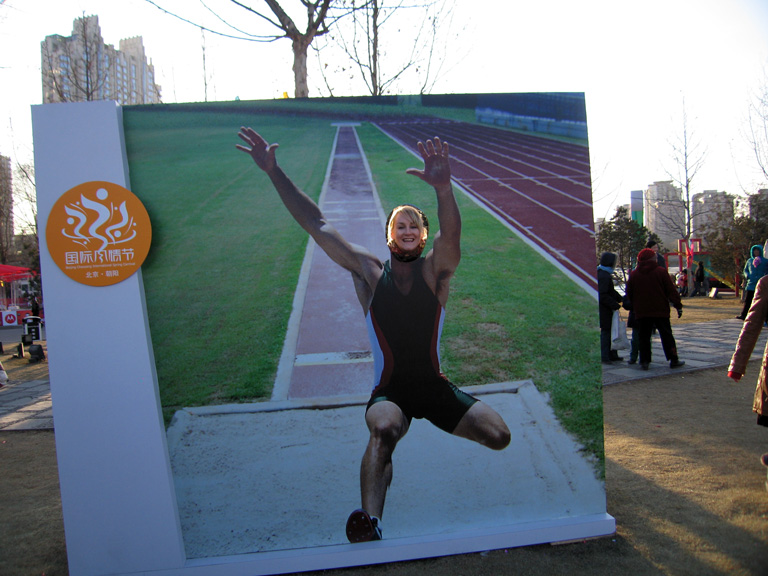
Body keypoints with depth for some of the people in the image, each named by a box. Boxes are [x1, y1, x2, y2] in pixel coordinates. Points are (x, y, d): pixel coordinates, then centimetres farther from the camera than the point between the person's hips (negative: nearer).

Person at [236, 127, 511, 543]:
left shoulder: (435, 271, -6)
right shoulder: (369, 273, -3)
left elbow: (451, 233, -30)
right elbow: (316, 224, -8)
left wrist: (444, 189, -53)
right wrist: (274, 172, -15)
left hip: (437, 387, 2)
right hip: (389, 390, -2)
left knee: (499, 436, -11)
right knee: (384, 429, -36)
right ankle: (370, 523, -32)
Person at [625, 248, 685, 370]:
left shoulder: (634, 274, 2)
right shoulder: (661, 271, -4)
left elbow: (629, 294, 7)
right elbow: (671, 290, -4)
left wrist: (634, 306, 21)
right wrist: (678, 305, 1)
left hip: (641, 312, 1)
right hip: (661, 311, -1)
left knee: (644, 337, 6)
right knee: (666, 336, 8)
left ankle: (644, 361, 2)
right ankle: (674, 360, 11)